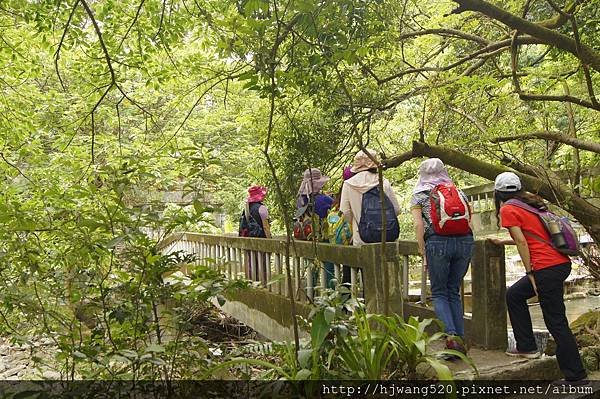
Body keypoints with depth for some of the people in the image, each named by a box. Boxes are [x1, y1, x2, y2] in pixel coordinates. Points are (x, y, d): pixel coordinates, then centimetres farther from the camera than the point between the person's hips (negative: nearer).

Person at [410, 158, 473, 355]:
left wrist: (423, 253, 1)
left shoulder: (419, 195, 9)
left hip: (438, 242, -3)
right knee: (454, 291, 16)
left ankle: (451, 335, -11)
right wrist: (465, 244, 17)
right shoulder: (459, 192, 19)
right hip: (464, 241, 4)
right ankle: (460, 337, 12)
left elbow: (419, 225, -2)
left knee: (439, 293, 7)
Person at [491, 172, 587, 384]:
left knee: (556, 321, -2)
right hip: (562, 262, 9)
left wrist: (530, 274, -9)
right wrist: (503, 242, 35)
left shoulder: (507, 209, -4)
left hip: (547, 268, -9)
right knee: (514, 295, 21)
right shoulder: (531, 203, 19)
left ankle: (576, 376, 5)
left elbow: (521, 242, -11)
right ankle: (526, 347, 25)